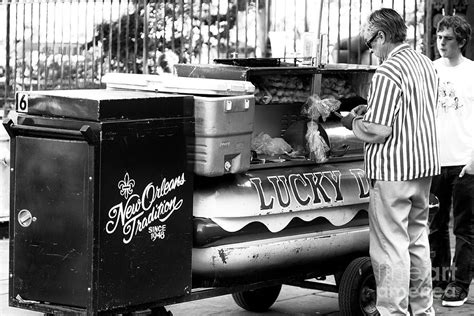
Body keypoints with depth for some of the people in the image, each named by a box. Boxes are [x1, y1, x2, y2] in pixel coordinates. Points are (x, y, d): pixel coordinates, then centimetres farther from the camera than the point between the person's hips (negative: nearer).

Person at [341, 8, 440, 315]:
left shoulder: (387, 74, -19)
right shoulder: (426, 64, 9)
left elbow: (377, 130, -21)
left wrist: (354, 122, -2)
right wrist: (373, 110, 14)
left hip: (393, 171, -9)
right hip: (424, 164, 9)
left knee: (391, 246, -2)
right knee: (417, 239, 19)